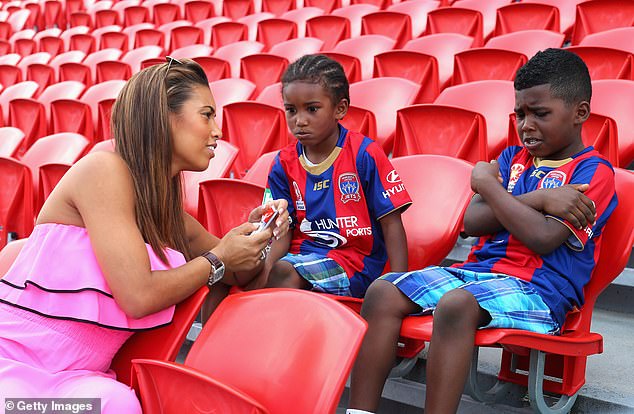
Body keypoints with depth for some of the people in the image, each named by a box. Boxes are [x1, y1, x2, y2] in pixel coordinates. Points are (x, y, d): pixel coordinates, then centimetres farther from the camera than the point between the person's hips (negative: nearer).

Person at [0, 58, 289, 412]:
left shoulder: (169, 210, 10)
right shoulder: (104, 168, -12)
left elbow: (237, 275, 22)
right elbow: (138, 296, -19)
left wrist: (255, 240, 0)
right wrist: (217, 258, -5)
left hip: (79, 377, 5)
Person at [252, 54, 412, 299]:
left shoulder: (364, 154, -8)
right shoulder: (284, 164, 5)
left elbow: (391, 223, -6)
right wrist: (265, 267, -20)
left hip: (354, 259, -4)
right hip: (302, 252, 5)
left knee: (283, 273, -28)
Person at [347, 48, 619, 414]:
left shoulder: (593, 172, -1)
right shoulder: (512, 158, 19)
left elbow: (543, 238, -16)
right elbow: (471, 222, 4)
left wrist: (488, 183, -4)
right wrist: (537, 199, -9)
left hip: (537, 289, -7)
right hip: (477, 271, 7)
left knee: (456, 304, -37)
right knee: (383, 292, -13)